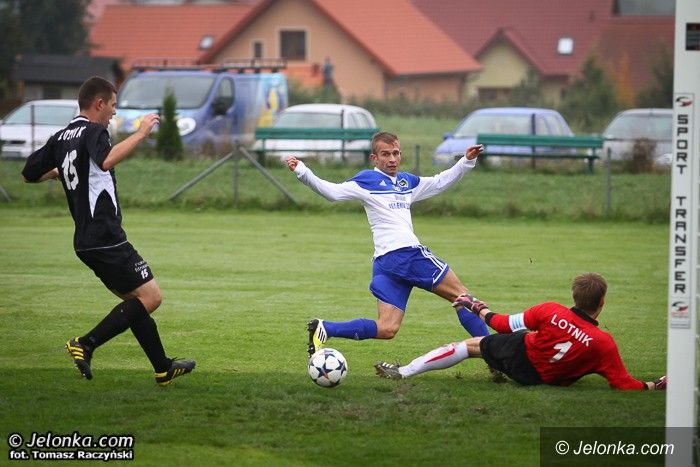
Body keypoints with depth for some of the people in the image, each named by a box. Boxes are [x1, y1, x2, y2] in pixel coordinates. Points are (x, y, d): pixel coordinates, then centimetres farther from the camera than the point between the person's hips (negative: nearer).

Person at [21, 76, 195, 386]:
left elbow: (29, 174, 21)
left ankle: (163, 369, 19)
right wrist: (141, 133, -27)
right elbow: (107, 161, -35)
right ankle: (86, 345, -14)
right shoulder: (92, 131, -13)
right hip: (105, 239, -10)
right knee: (150, 297, -8)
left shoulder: (61, 138, 13)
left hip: (86, 241, 10)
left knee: (134, 300, 16)